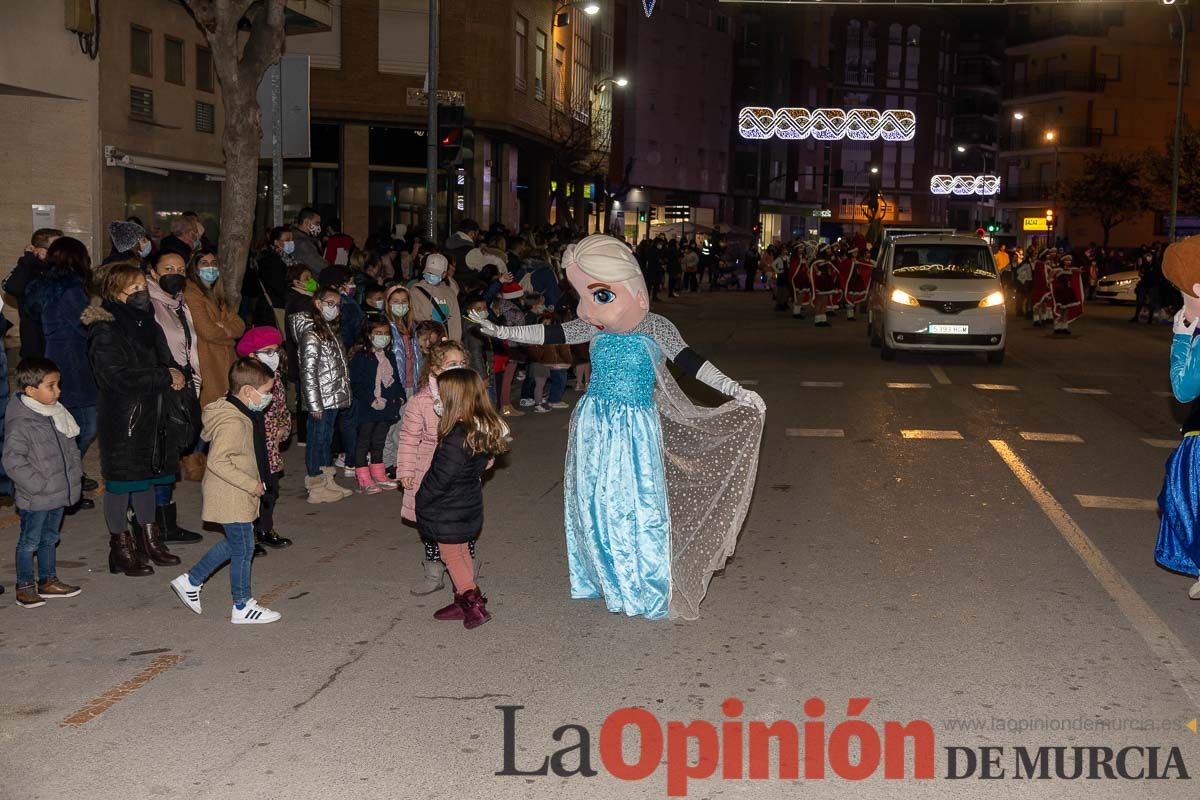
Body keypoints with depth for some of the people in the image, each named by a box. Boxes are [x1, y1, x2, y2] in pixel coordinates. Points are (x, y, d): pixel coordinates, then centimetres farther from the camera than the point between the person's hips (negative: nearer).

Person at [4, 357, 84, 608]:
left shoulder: (57, 414, 4)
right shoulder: (20, 424, -21)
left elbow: (71, 448, 16)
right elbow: (13, 462, -22)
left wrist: (75, 475, 9)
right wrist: (38, 485, -22)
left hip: (59, 493, 7)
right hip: (35, 500, -7)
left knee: (49, 538, 20)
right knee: (29, 541, 7)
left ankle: (48, 581, 33)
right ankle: (24, 587, 19)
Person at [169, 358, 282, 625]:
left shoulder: (240, 414, 7)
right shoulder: (234, 423, -26)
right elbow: (218, 462, -31)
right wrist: (252, 484, -26)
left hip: (238, 495, 10)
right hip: (232, 499, -10)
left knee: (233, 544, 21)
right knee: (243, 548, 1)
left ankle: (190, 581, 30)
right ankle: (242, 607, 14)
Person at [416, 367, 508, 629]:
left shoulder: (458, 436, -29)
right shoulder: (486, 428, -3)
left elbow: (441, 477, -24)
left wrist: (421, 500, -11)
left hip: (449, 512, -9)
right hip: (469, 505, 9)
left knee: (452, 555, 7)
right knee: (462, 552, 21)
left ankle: (474, 604, 11)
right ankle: (464, 601, 31)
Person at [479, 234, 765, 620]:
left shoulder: (654, 328, -13)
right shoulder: (594, 327, -2)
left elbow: (688, 360, -16)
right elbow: (554, 334, 8)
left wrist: (734, 390, -24)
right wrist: (503, 332, 12)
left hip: (635, 429, -4)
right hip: (595, 426, 4)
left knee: (638, 502, -1)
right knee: (594, 500, 8)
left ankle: (646, 591, 15)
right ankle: (606, 579, 27)